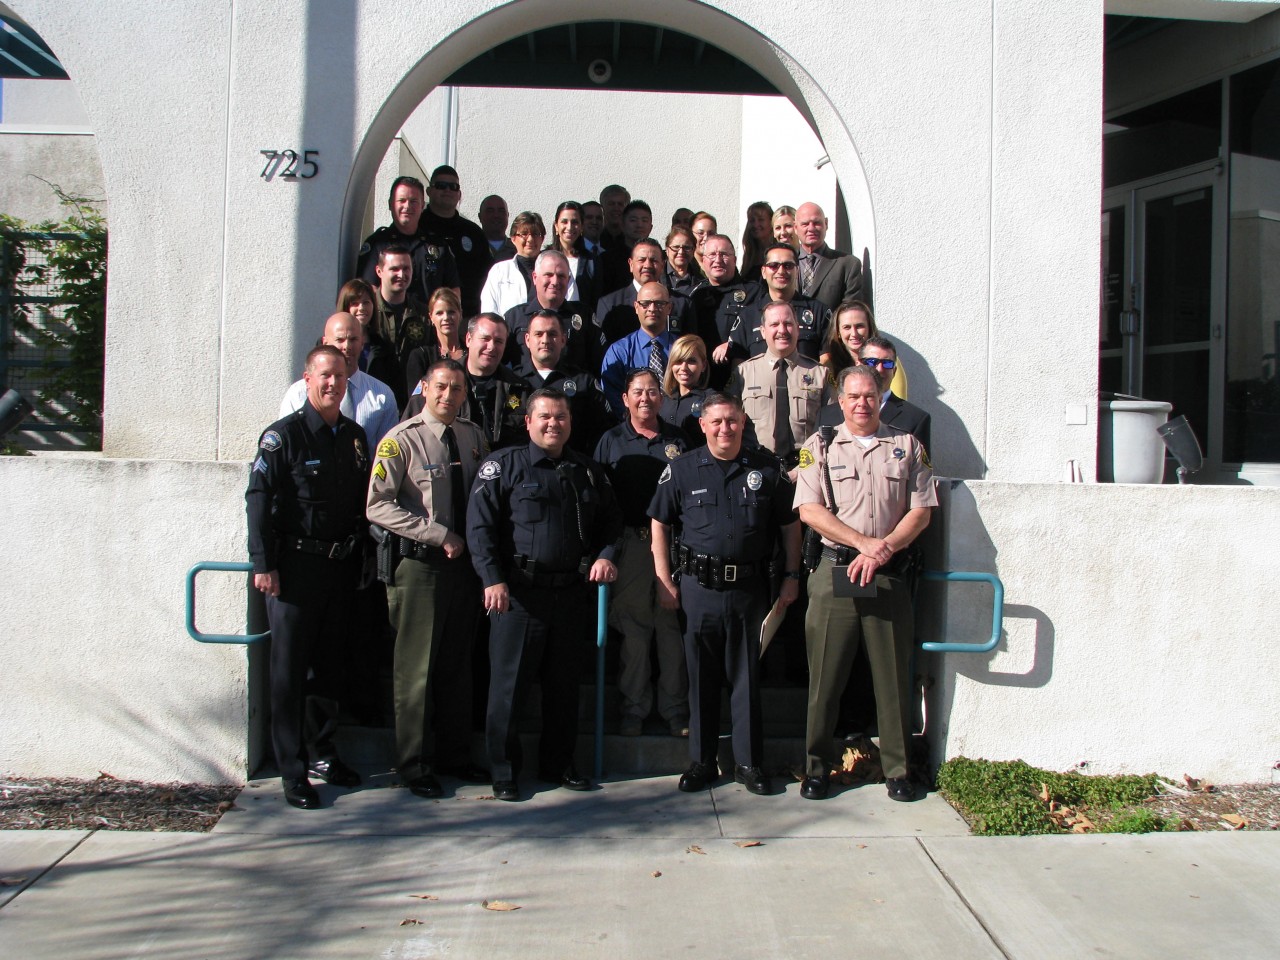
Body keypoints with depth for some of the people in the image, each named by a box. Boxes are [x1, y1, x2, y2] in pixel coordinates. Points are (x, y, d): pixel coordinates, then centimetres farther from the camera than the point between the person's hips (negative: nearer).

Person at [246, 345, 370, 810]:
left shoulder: (355, 436, 11)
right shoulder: (283, 435, -6)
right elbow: (259, 499, -10)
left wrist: (360, 553, 11)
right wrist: (263, 564, -15)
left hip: (342, 565, 5)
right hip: (296, 566, -5)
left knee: (329, 664, 13)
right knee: (289, 669, 0)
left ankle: (321, 753, 27)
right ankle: (292, 771, 7)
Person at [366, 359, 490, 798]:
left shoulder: (473, 437, 9)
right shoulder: (402, 440, -8)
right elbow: (378, 506, -14)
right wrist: (438, 534, -17)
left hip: (463, 561, 6)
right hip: (418, 563, -5)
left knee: (458, 663, 13)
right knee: (416, 667, 0)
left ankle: (454, 755, 25)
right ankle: (415, 766, 13)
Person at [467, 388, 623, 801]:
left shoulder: (588, 471, 14)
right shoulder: (503, 465, 0)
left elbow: (610, 521, 21)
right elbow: (480, 525, -6)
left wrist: (605, 555, 1)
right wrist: (493, 579, -15)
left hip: (571, 593, 4)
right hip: (518, 592, -4)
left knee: (564, 683, 12)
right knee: (509, 683, 1)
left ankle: (558, 763, 26)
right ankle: (504, 771, 12)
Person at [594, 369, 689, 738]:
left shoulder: (677, 439, 12)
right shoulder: (611, 441, 8)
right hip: (631, 542, -1)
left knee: (673, 627, 3)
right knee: (634, 628, 2)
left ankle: (676, 710, 13)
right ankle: (633, 710, 12)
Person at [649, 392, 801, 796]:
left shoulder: (766, 469, 5)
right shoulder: (682, 469, 3)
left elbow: (790, 524, 11)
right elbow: (659, 524, 6)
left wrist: (792, 576, 6)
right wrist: (664, 580, 0)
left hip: (749, 587, 0)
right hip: (699, 588, 0)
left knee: (746, 676, 7)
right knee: (701, 677, 8)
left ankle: (748, 762, 18)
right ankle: (701, 761, 20)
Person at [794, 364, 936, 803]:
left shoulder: (908, 446, 11)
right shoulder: (820, 446, 8)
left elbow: (921, 510, 5)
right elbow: (809, 509, -3)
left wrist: (883, 549, -10)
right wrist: (864, 542, -11)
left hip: (889, 574, 1)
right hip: (834, 572, -1)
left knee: (893, 674, 5)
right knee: (825, 673, 2)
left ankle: (897, 769, 17)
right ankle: (817, 766, 14)